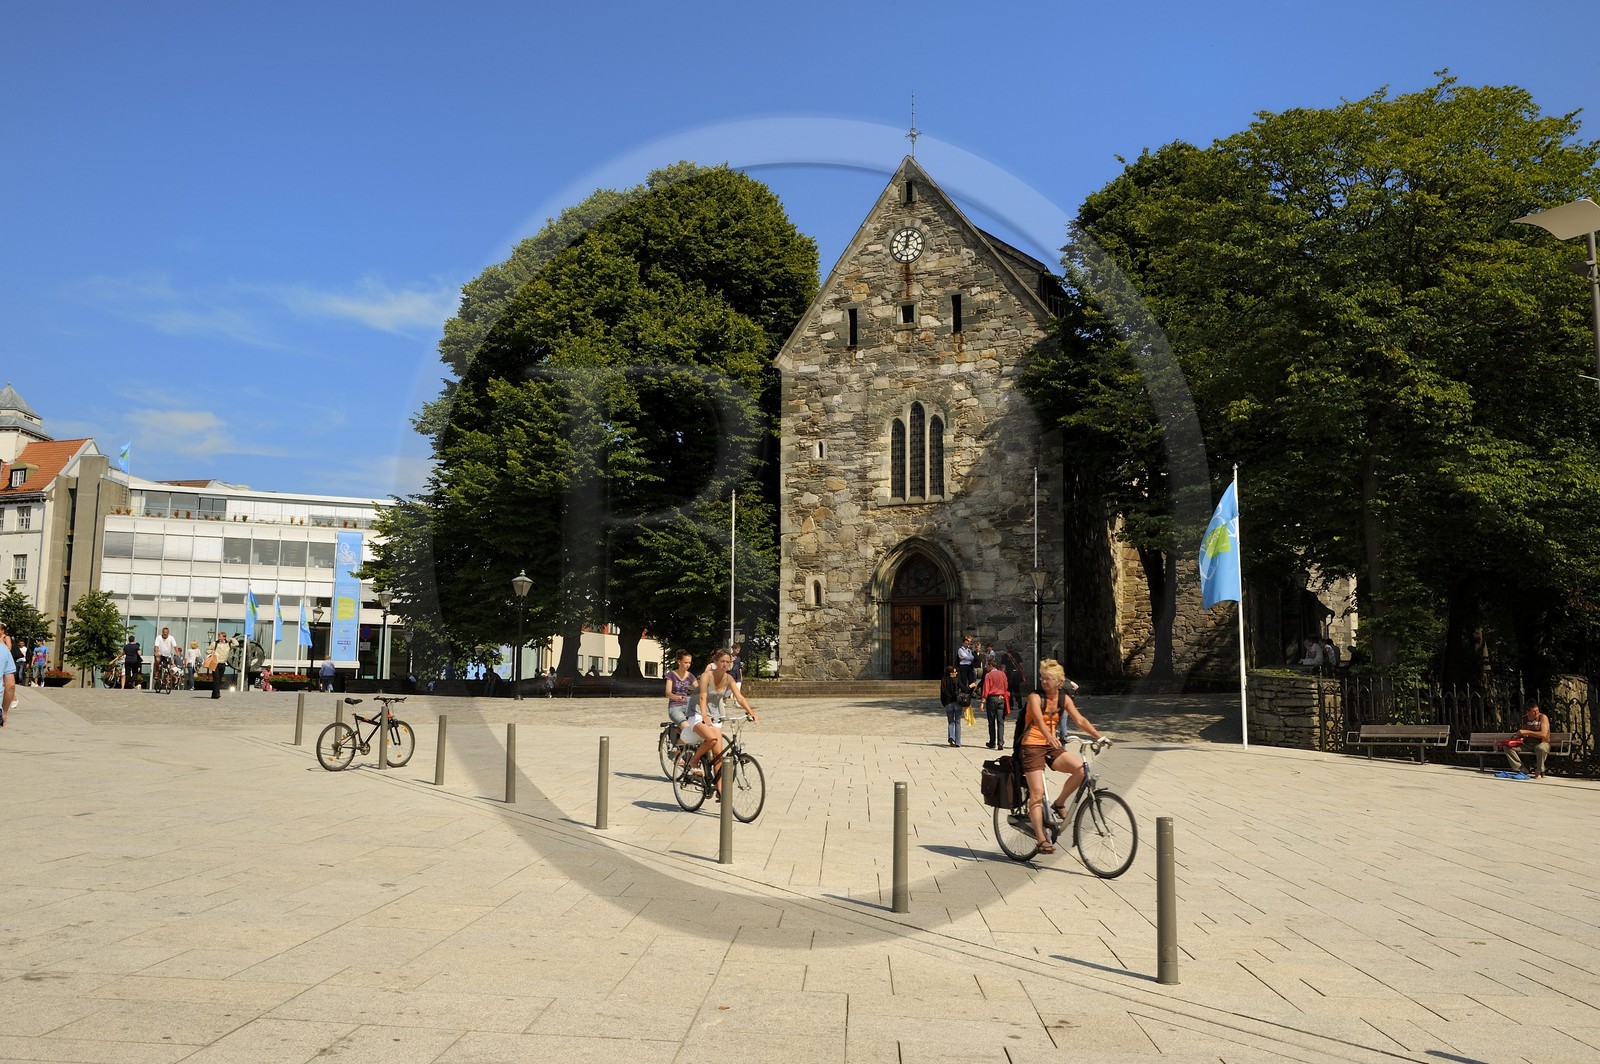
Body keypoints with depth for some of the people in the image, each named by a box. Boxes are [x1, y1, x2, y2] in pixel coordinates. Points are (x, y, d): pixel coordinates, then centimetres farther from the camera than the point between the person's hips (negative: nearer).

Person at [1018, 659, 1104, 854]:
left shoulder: (1064, 698, 5)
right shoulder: (1035, 697, -11)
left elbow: (1080, 720, -2)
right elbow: (1039, 719, -28)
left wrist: (1098, 736, -16)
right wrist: (1049, 736, -47)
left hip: (1052, 747, 5)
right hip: (1032, 746, -5)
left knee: (1081, 768, -19)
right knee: (1037, 793, -12)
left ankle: (1058, 804, 0)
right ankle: (1041, 839, -9)